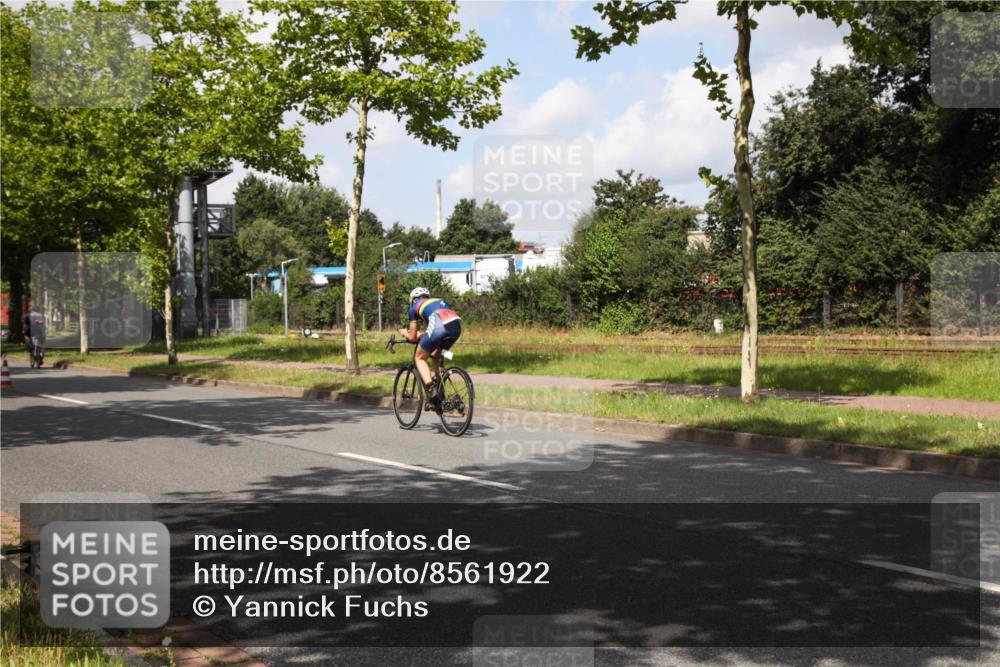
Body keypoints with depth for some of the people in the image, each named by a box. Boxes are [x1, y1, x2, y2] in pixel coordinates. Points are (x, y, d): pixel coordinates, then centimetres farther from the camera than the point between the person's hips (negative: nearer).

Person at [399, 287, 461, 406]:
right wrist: (422, 335, 59)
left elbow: (413, 338, 27)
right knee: (436, 355, 29)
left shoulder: (414, 307, 26)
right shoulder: (439, 301, 39)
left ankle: (431, 389, -6)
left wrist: (404, 333, 50)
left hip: (439, 326, -5)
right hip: (457, 325, 5)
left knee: (420, 358, 15)